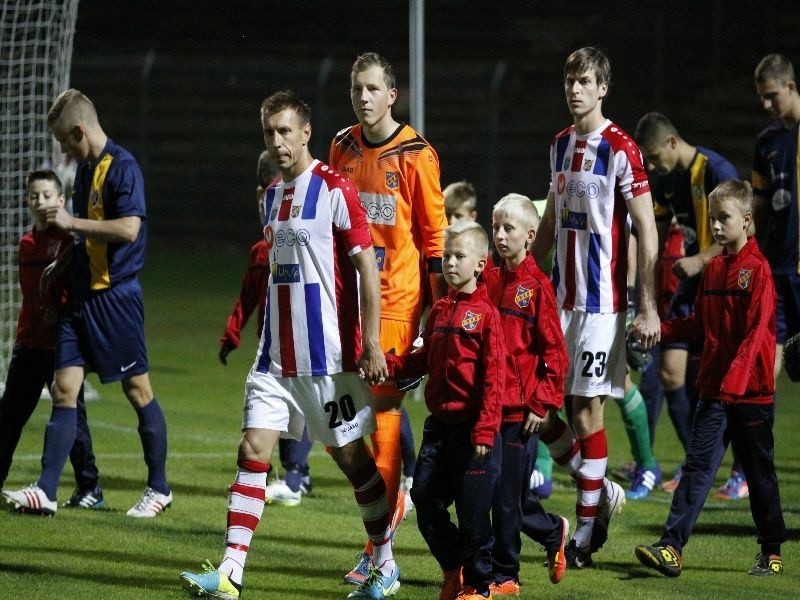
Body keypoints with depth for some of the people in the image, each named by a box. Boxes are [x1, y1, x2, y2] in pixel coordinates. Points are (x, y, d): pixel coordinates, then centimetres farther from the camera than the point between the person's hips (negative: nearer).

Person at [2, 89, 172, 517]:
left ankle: (159, 487, 13)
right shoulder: (86, 168, 14)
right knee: (64, 389, 0)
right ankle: (46, 490, -4)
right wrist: (61, 264, 21)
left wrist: (71, 222, -19)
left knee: (137, 389, 2)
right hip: (82, 293, 9)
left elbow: (128, 228, -26)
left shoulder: (122, 167, -14)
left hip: (116, 294, -9)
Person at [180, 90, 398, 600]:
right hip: (277, 356, 7)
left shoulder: (335, 189, -10)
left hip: (329, 356, -7)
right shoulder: (272, 195, 13)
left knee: (351, 456, 3)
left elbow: (367, 266, -12)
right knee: (253, 452, -3)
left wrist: (372, 344, -17)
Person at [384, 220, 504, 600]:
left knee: (472, 508, -1)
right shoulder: (439, 311, 11)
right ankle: (453, 568, 25)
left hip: (472, 427, -7)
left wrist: (485, 428, -18)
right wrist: (387, 365, 1)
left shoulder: (485, 314, -10)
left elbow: (493, 376, -13)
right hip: (439, 423, 7)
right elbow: (424, 360, 17)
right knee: (425, 498, 7)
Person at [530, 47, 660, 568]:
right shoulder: (561, 145, 12)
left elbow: (647, 231, -11)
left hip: (601, 300, -7)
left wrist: (649, 309, -14)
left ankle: (585, 536, 3)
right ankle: (600, 490, 21)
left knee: (587, 410, -5)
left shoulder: (621, 150, -10)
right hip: (557, 298, 7)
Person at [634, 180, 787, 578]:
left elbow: (755, 332, -17)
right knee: (698, 466, -3)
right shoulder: (713, 269, 11)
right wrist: (660, 329, 3)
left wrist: (733, 378, -24)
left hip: (751, 390, -5)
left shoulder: (757, 269, -10)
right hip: (714, 388, 5)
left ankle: (772, 551, 21)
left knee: (759, 471, 7)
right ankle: (671, 547, -11)